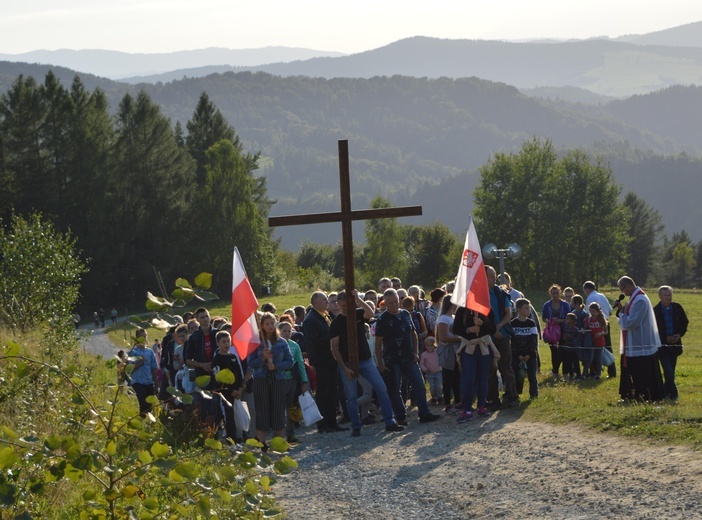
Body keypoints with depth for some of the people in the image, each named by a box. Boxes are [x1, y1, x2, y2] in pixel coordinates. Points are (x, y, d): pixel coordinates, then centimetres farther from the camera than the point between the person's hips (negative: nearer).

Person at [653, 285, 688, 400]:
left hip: (674, 344, 4)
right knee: (668, 372, -10)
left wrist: (680, 334, -6)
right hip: (662, 345, -4)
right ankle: (673, 394, 0)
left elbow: (684, 323, 11)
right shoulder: (655, 311, -11)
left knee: (671, 372, 9)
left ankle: (666, 392, 21)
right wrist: (666, 338, -14)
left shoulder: (677, 308, 1)